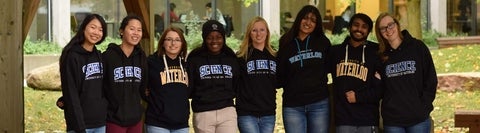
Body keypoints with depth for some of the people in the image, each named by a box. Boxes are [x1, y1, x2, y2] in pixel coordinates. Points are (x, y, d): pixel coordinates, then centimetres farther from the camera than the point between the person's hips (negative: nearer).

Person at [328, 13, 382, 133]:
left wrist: (358, 96, -10)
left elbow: (381, 89, -1)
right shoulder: (335, 51, 10)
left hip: (368, 120, -1)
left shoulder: (375, 54, 3)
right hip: (343, 120, 1)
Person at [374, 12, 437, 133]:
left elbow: (431, 80, 2)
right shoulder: (381, 54, 6)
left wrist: (424, 106, -5)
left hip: (419, 118, -1)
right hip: (392, 120, 1)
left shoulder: (417, 47, 2)